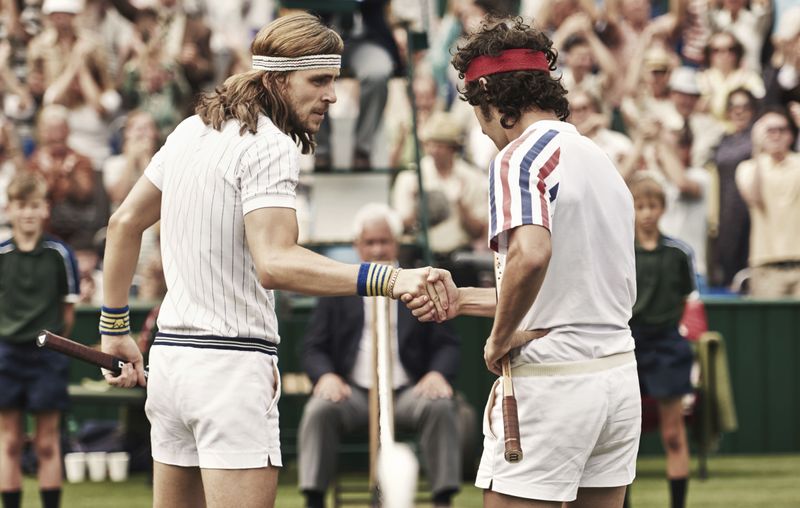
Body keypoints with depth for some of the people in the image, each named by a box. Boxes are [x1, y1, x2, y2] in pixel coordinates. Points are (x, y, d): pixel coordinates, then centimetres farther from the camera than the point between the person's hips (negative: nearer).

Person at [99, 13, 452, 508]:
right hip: (232, 365, -9)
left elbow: (124, 222, 21)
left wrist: (115, 328, 27)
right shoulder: (270, 146, -15)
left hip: (170, 353, 9)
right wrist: (388, 279, -39)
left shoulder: (192, 130, 14)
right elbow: (275, 262, -29)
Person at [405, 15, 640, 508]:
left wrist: (501, 337, -15)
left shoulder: (521, 157, -10)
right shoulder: (601, 158, 16)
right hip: (618, 373, 8)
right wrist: (463, 299, 23)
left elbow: (531, 254, -30)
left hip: (551, 383, -8)